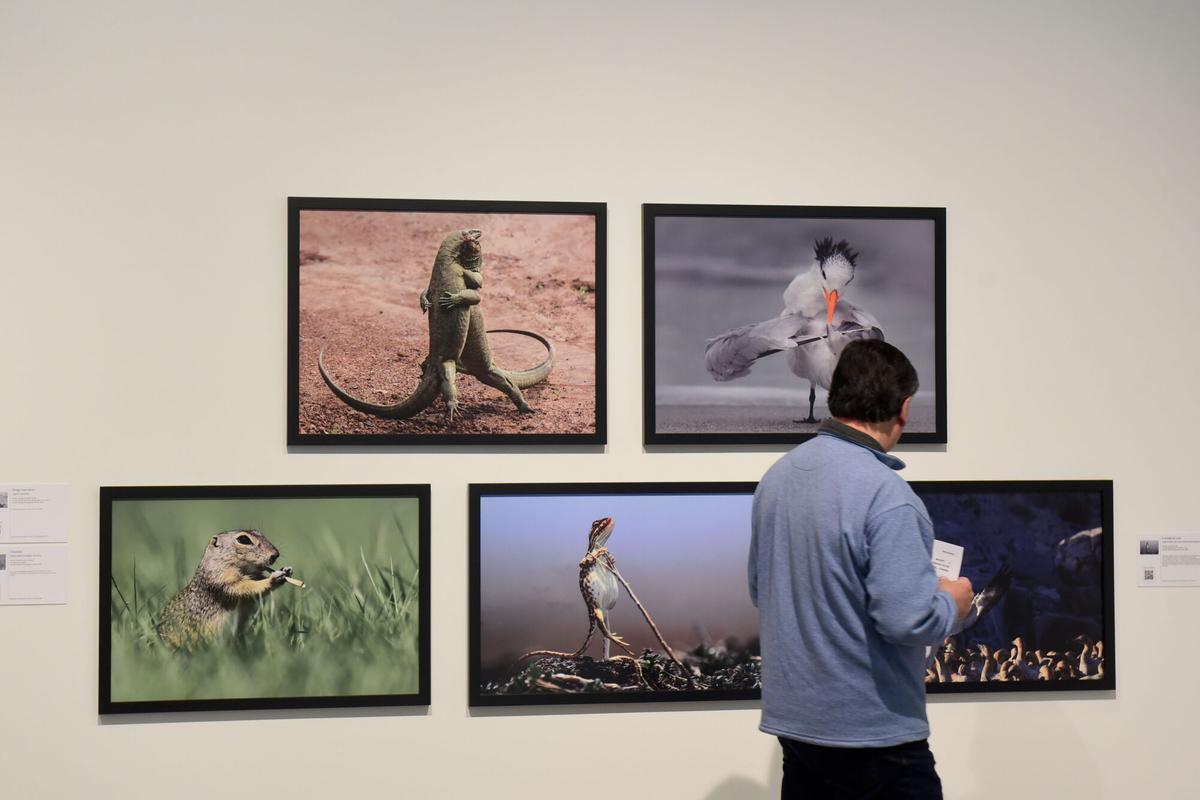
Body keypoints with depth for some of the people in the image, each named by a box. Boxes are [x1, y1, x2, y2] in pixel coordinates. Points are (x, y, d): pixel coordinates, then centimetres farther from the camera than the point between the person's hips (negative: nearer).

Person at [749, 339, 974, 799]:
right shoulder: (884, 492, -21)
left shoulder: (777, 475, 3)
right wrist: (952, 602, -5)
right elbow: (909, 620, -24)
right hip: (873, 731, -7)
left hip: (794, 718, 8)